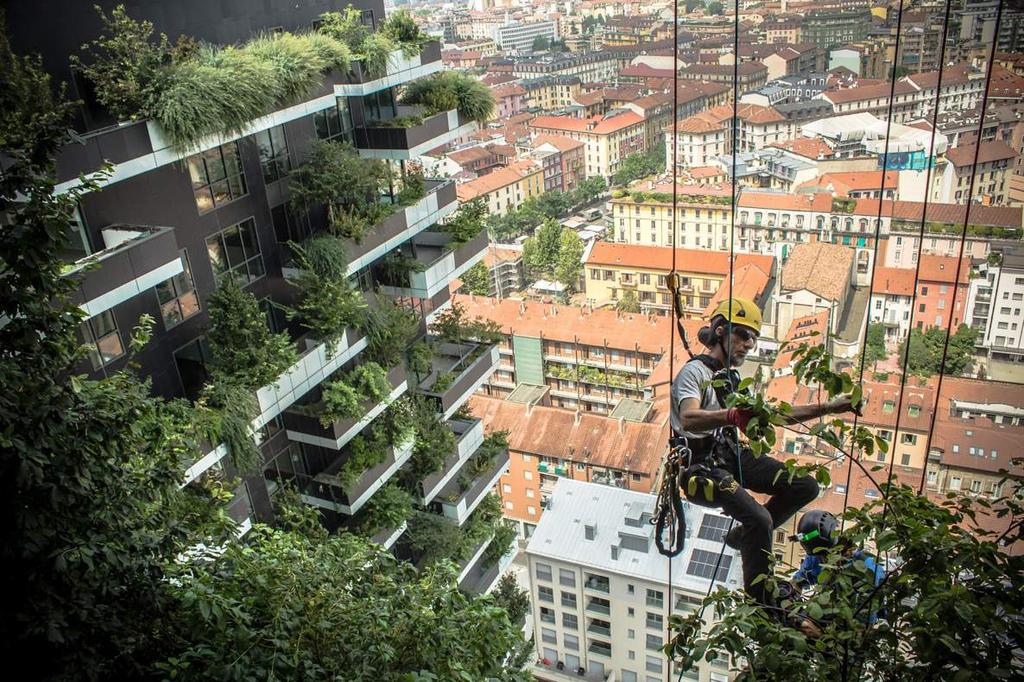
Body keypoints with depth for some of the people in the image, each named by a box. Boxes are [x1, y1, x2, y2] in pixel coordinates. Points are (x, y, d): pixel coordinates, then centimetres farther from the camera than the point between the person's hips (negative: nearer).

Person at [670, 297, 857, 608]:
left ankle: (743, 536, 9)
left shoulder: (732, 378, 19)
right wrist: (732, 415, -50)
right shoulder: (694, 371, -11)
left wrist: (827, 408, 14)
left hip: (731, 456, 9)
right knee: (760, 519, -27)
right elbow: (688, 419, -31)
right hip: (702, 464, -8)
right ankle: (759, 603, -9)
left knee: (805, 486, -7)